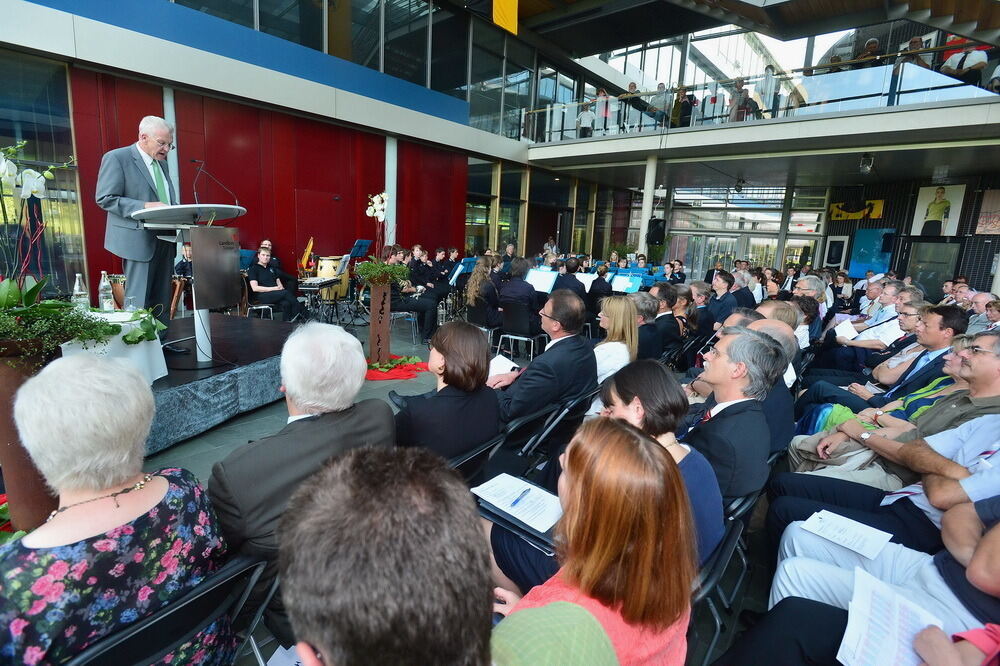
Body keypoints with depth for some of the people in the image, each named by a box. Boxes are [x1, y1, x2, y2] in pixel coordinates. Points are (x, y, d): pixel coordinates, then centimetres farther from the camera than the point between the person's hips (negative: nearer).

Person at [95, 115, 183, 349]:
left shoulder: (162, 163, 18)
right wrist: (145, 206, -22)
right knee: (138, 301, -3)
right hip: (139, 240, -7)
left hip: (164, 240, 7)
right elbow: (105, 198, -10)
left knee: (161, 300, 10)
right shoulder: (116, 158, -5)